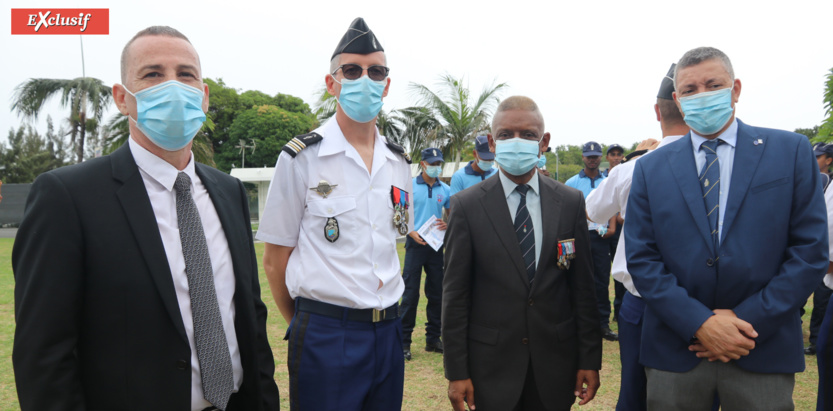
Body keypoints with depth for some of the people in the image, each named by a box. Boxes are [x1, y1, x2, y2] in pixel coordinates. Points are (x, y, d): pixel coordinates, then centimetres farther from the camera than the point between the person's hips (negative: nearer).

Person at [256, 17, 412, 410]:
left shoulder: (399, 161, 8)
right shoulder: (301, 157, -7)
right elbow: (274, 259, -3)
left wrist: (384, 315, 15)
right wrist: (304, 323, 5)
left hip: (388, 330, 5)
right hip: (325, 335, -5)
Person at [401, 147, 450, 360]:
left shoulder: (445, 189, 8)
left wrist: (448, 224, -6)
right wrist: (411, 232, -15)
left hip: (436, 244, 4)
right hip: (415, 243, -4)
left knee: (436, 292, 9)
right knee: (410, 292, -4)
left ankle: (433, 338, 20)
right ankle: (404, 341, 4)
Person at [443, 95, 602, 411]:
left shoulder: (571, 202, 1)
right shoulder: (467, 206, -6)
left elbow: (583, 287, 3)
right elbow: (455, 293, -6)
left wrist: (590, 359, 3)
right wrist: (456, 372, -6)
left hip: (556, 363, 2)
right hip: (491, 364, -2)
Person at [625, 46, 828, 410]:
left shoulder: (791, 151, 1)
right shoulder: (651, 168, 3)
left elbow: (811, 249, -3)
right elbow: (641, 258, -2)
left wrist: (749, 321, -11)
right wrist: (700, 323, -13)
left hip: (763, 352, 0)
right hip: (674, 350, 1)